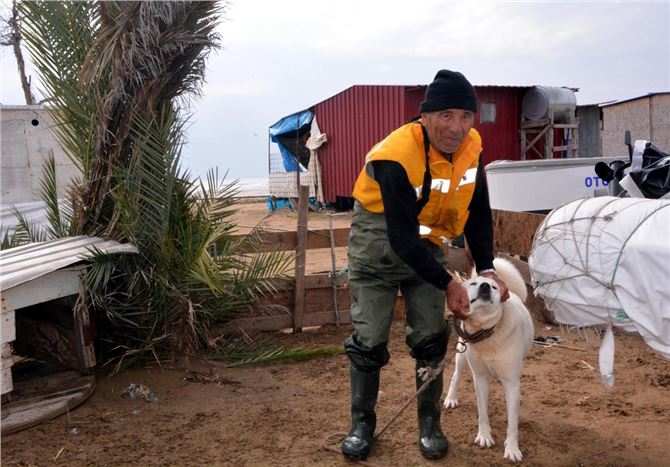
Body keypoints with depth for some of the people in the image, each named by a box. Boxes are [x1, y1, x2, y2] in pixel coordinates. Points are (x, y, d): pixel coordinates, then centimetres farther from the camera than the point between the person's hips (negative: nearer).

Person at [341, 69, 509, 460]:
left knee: (431, 336, 4)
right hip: (379, 238, -5)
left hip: (427, 241, 5)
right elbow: (401, 236, -30)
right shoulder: (397, 156, -30)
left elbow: (478, 212, 0)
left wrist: (486, 268, -10)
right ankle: (362, 424, 16)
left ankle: (430, 424, 20)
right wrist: (448, 284, -28)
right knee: (369, 338, -2)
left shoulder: (471, 146, -11)